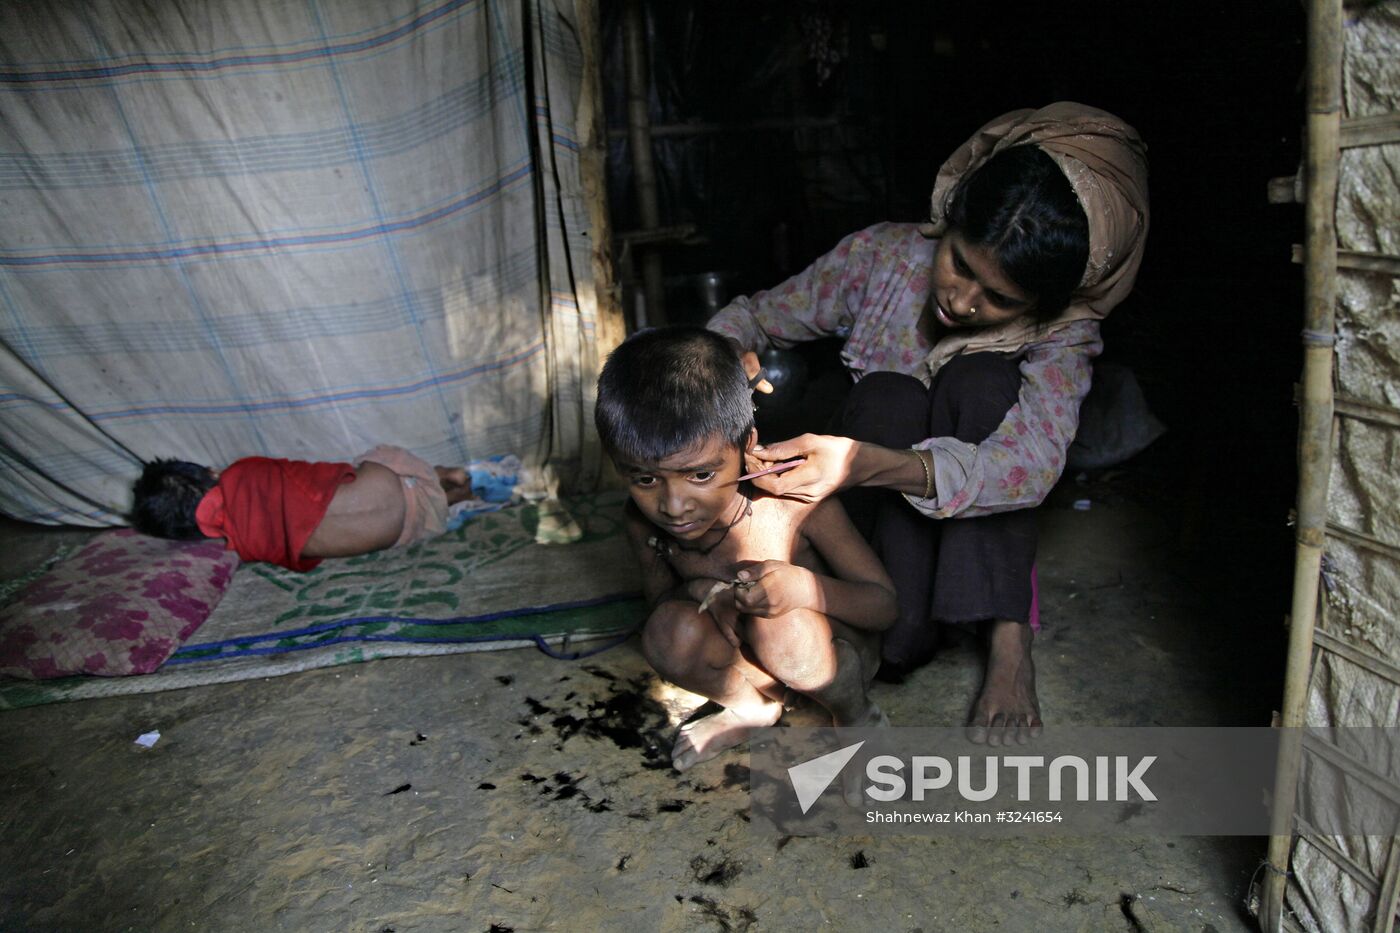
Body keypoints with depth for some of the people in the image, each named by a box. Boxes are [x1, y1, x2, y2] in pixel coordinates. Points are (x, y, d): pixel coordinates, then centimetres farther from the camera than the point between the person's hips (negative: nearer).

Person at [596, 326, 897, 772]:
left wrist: (806, 588, -41)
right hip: (747, 657, 3)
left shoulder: (797, 504, -29)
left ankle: (854, 713, -2)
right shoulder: (644, 522, -18)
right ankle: (752, 704, 4)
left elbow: (886, 603, -19)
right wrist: (693, 591, -25)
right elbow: (658, 597, 1)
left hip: (840, 649, -2)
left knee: (782, 626, -36)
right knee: (668, 629, -28)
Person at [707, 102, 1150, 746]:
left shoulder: (1061, 336, -19)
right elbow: (753, 316, -5)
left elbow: (1032, 460, -38)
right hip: (874, 521, 1)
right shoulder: (883, 255, -16)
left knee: (981, 379, -31)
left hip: (976, 521, 0)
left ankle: (1009, 640, -30)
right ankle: (902, 633, -30)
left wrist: (871, 463, -56)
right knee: (887, 394, -31)